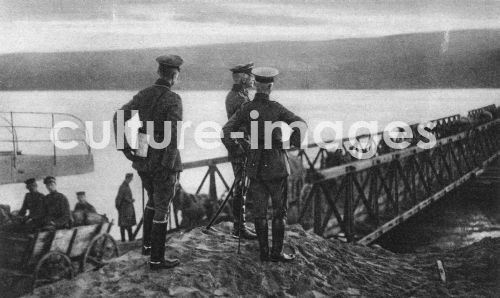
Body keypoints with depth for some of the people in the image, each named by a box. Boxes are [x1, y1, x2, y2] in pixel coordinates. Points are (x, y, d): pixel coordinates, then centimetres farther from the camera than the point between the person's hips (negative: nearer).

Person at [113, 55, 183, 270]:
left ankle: (147, 244, 36)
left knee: (153, 199, 28)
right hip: (163, 161, -6)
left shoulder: (144, 94, 4)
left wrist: (125, 149, -1)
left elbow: (119, 117, -2)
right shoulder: (173, 99, -16)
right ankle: (156, 259, 14)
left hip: (143, 158, 7)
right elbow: (173, 133, -26)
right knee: (162, 209, 5)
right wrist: (169, 166, -22)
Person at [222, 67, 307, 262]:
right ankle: (277, 252, 10)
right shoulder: (276, 108, -11)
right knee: (279, 211, 7)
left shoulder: (246, 109, -1)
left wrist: (237, 151, 5)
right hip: (275, 165, -4)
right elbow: (300, 124, -20)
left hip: (254, 165, 4)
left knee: (259, 211, 11)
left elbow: (226, 132, -6)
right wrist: (294, 143, -4)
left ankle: (264, 252, 16)